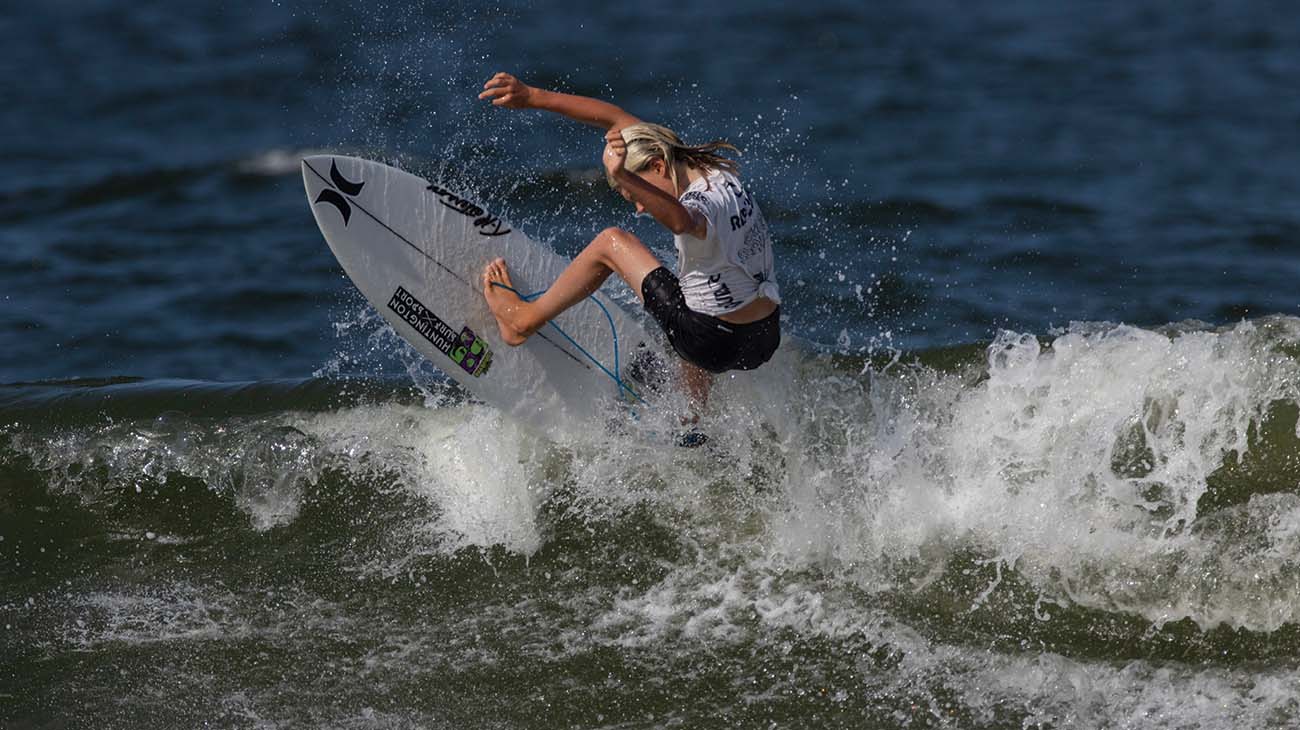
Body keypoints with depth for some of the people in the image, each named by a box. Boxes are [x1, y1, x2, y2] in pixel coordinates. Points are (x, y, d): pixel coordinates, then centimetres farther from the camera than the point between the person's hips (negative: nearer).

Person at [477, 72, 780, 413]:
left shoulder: (705, 203, -23)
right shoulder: (715, 170, 2)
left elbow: (681, 221, -52)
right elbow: (616, 119, 4)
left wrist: (623, 177, -65)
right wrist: (533, 97, 1)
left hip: (717, 344, -9)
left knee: (611, 243, -1)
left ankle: (525, 319, 12)